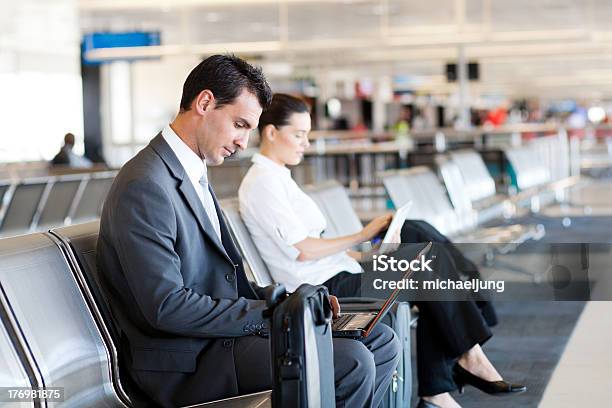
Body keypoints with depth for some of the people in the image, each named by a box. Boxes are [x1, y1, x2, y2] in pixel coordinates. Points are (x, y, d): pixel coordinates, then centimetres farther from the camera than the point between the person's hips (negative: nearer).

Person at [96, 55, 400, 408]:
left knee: (382, 343, 4)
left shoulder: (194, 174, 16)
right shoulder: (144, 186, -18)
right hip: (188, 363, -10)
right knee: (351, 362, -24)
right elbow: (166, 306, -23)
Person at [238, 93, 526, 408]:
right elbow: (301, 250, -17)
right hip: (324, 291, -10)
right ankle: (469, 357, -2)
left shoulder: (276, 178, 21)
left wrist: (363, 255, 11)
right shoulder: (262, 182, -10)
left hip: (332, 279, 10)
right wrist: (361, 237, -8)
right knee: (432, 258, -13)